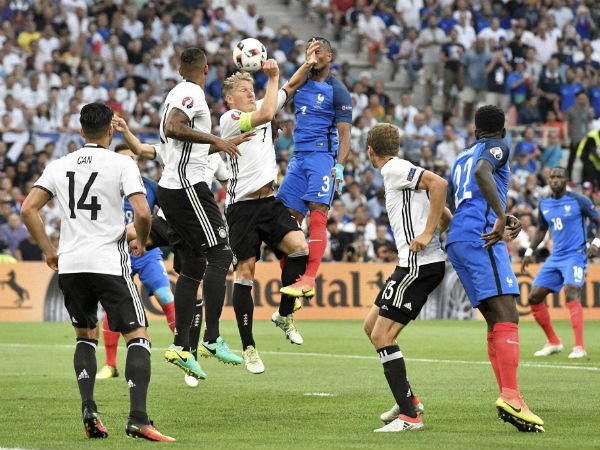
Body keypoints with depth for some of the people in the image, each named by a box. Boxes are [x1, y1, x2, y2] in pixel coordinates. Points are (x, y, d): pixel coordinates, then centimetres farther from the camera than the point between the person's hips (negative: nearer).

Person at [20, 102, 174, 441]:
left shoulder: (60, 166, 9)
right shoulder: (122, 164, -3)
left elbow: (28, 209, 5)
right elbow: (142, 213, -14)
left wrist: (48, 251, 14)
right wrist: (143, 241, 7)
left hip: (69, 264, 4)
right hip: (109, 262, -4)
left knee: (85, 336, 22)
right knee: (138, 337, -1)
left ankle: (89, 410, 5)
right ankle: (138, 419, -16)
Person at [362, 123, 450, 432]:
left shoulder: (394, 168, -8)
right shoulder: (399, 171, 21)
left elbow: (439, 184, -23)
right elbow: (447, 216, 24)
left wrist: (427, 233, -23)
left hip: (419, 264, -10)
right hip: (415, 264, 10)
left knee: (382, 336, -9)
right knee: (371, 325, 16)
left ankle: (409, 416, -10)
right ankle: (408, 401, 19)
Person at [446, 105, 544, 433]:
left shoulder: (461, 157, 29)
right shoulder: (497, 148, 5)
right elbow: (482, 172, -18)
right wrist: (501, 217, -25)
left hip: (457, 241, 9)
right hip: (480, 237, -9)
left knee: (496, 320, 9)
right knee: (506, 316, -17)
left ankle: (508, 398, 1)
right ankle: (510, 397, -31)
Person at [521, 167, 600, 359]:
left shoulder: (579, 201, -6)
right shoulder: (544, 205, 10)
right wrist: (530, 251, 14)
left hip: (575, 255, -7)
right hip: (555, 257, 7)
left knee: (571, 292, -27)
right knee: (534, 297, 0)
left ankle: (579, 347, -29)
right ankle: (553, 342, 14)